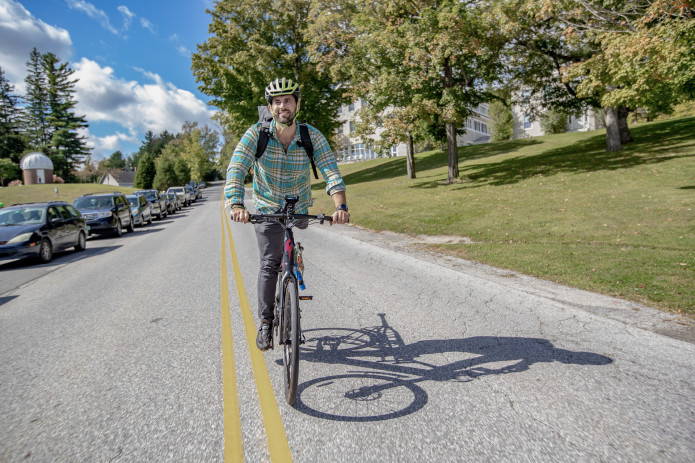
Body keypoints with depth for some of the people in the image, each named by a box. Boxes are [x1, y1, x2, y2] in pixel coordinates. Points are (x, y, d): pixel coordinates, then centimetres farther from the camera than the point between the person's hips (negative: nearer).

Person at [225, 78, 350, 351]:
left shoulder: (312, 136, -16)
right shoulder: (256, 134, -18)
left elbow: (330, 171, -26)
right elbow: (236, 169, -28)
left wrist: (341, 206, -43)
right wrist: (236, 205, -45)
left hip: (299, 210, 2)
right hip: (266, 209, -1)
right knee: (270, 265, -9)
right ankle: (265, 323, 5)